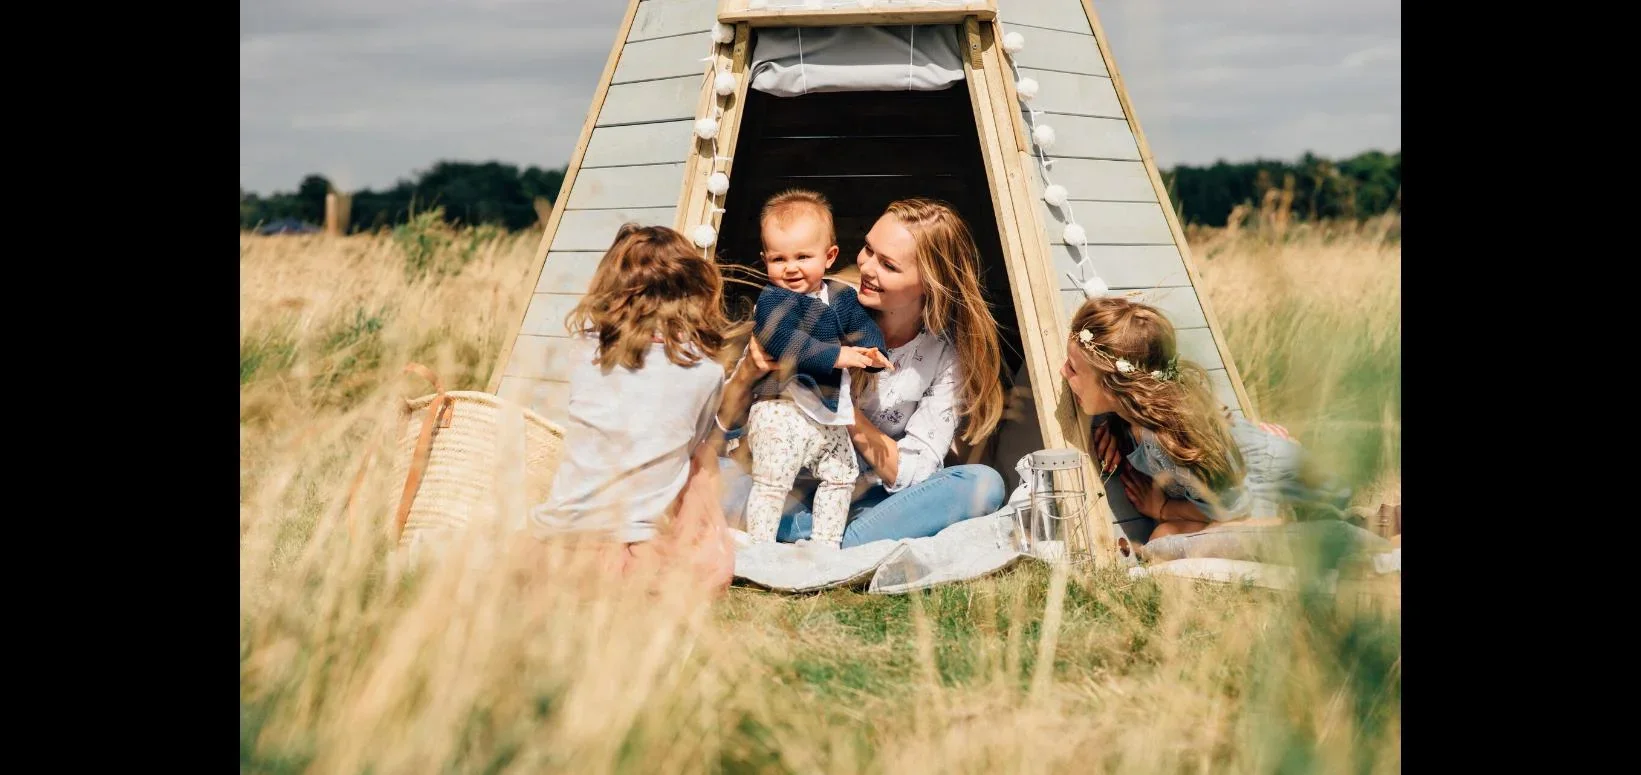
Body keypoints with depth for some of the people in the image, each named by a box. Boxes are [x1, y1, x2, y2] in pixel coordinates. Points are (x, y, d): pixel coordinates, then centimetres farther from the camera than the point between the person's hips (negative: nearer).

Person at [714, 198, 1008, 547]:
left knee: (983, 484, -26)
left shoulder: (948, 355, -7)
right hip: (793, 493, -1)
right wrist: (747, 372, -26)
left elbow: (911, 473, -13)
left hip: (871, 502, 2)